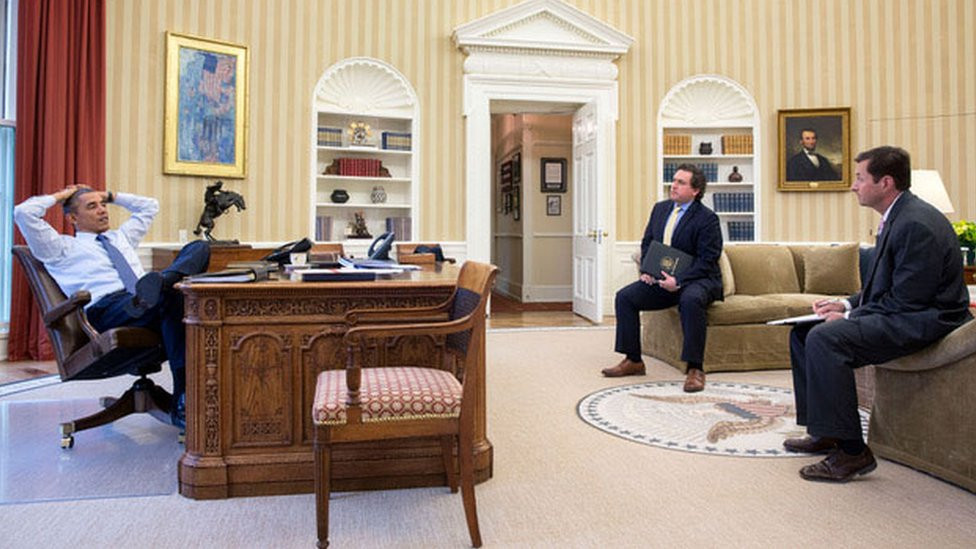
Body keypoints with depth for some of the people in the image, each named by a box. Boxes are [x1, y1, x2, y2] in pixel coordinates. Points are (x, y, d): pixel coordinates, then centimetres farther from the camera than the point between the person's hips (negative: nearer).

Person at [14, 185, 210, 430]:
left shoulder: (121, 238, 41)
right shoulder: (62, 247, 23)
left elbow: (149, 206, 51)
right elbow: (24, 212, 10)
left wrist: (111, 196, 44)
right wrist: (59, 196, 24)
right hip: (107, 308, -5)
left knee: (199, 247, -20)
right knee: (171, 297, -40)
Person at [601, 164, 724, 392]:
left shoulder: (707, 218, -10)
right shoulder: (660, 209, 10)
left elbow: (707, 260, -15)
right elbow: (647, 243, 17)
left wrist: (679, 280, -25)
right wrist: (646, 269, -1)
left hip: (698, 280, -6)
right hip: (661, 279, 6)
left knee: (690, 300, -39)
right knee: (624, 296, -9)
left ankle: (695, 369, -28)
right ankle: (633, 361, 0)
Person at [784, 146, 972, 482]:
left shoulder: (916, 224, -20)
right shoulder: (896, 218, 13)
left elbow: (906, 300, -22)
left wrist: (849, 317, -15)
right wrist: (847, 305, 4)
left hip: (923, 322, -11)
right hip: (901, 315, 11)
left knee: (824, 338, -30)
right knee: (803, 331, 8)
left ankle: (851, 451, -22)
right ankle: (823, 432, 12)